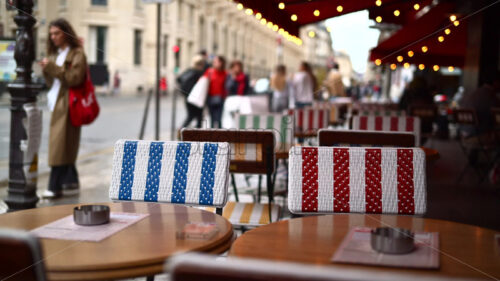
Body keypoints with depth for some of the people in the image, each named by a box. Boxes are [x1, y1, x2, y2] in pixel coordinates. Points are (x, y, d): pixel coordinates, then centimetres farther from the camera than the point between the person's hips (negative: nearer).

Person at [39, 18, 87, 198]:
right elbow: (51, 82, 20)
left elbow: (74, 78, -16)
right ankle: (72, 183, 17)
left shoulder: (77, 54, -4)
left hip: (68, 105, -8)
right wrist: (46, 70, 1)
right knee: (66, 146, 9)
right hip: (57, 104, 8)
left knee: (60, 145, -9)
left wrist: (53, 67, -16)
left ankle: (55, 187, -8)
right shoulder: (55, 53, 19)